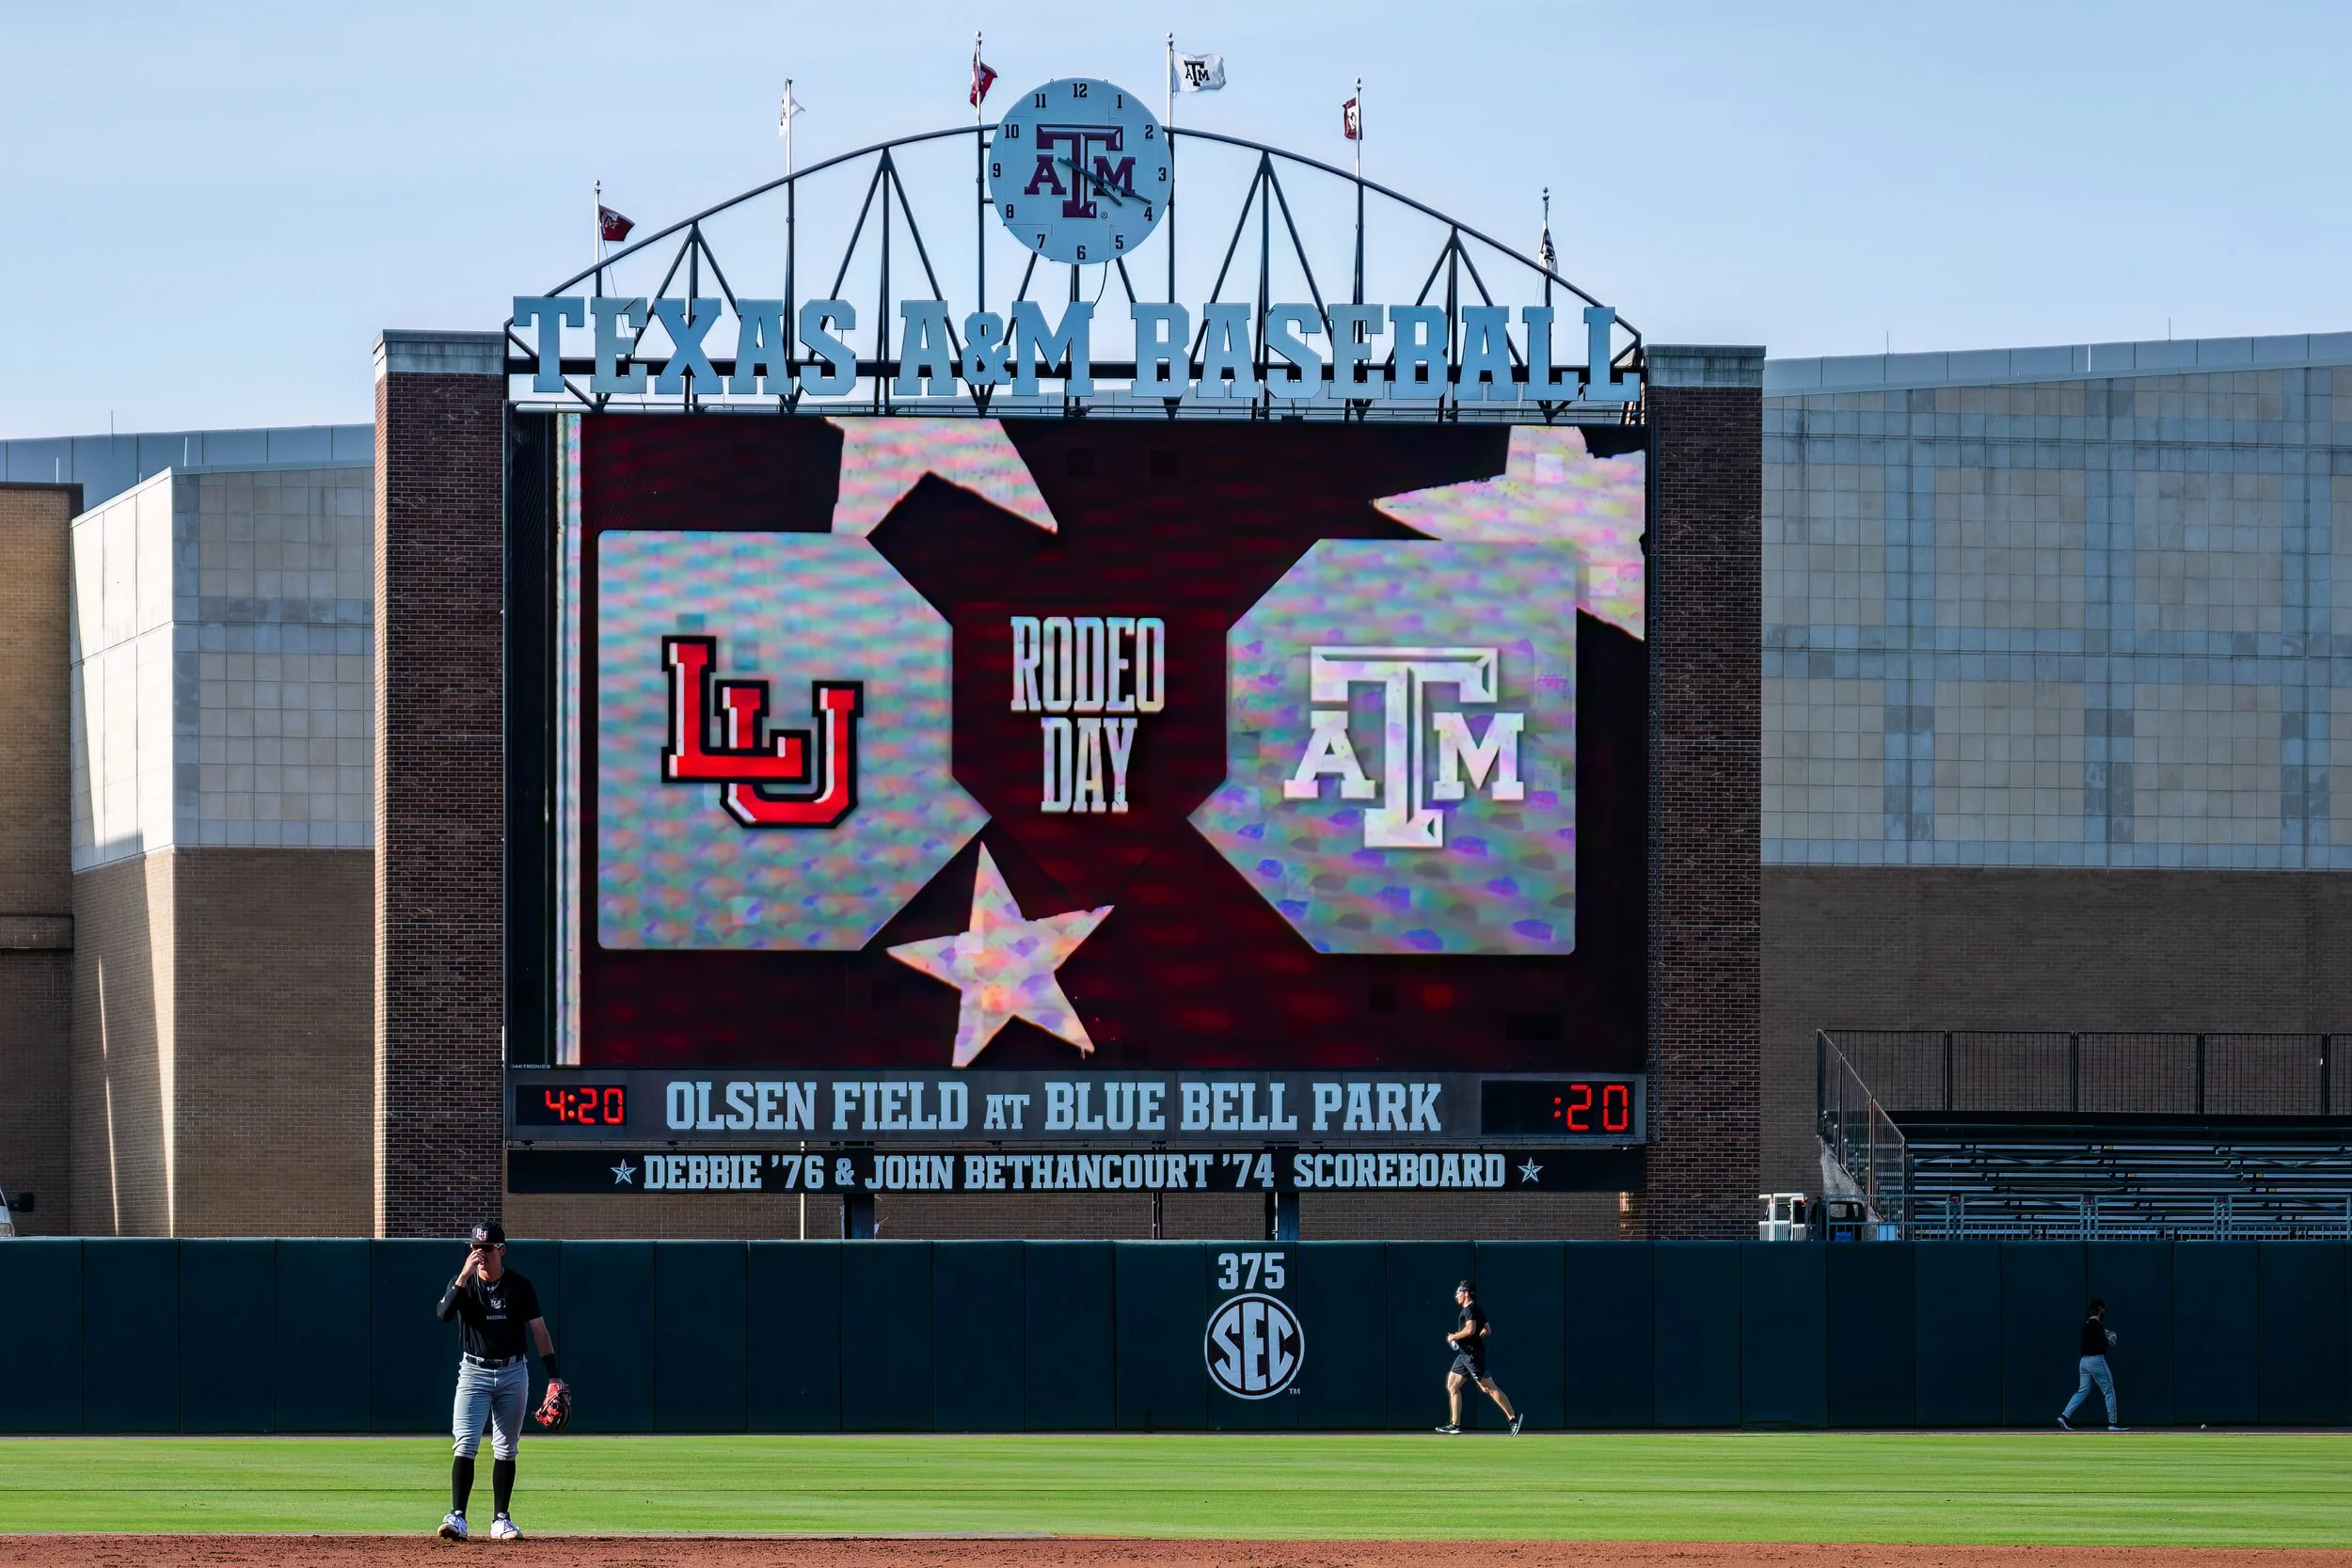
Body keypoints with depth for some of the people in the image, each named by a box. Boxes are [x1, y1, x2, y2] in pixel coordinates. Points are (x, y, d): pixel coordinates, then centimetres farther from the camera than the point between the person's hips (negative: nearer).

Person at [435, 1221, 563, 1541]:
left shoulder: (520, 1286, 1)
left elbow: (539, 1331, 2)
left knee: (505, 1450, 7)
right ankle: (456, 1517, -20)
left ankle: (501, 1521, 14)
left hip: (513, 1373, 1)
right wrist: (466, 1274, -26)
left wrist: (553, 1376, -5)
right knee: (465, 1445, -13)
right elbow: (444, 1313, -19)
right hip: (474, 1372, -1)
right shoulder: (463, 1283, 0)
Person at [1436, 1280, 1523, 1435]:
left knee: (1489, 1387, -11)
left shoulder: (1470, 1310, -13)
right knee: (1452, 1385, 10)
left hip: (1473, 1354, -11)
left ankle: (1513, 1417, -11)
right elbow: (1487, 1330, 23)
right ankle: (1455, 1424, 11)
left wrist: (1454, 1337, -13)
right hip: (1464, 1354, 11)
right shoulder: (1477, 1310, 18)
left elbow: (1470, 1329, -26)